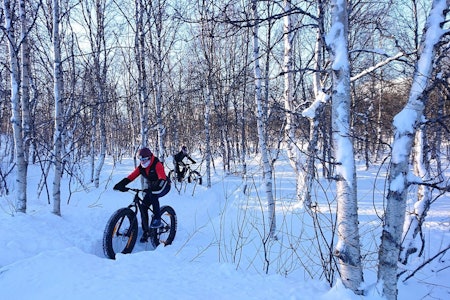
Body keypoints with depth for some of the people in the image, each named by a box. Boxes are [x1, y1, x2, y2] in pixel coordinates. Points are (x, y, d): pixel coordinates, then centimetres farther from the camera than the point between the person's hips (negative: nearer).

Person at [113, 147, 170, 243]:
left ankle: (157, 219, -26)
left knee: (153, 194, -37)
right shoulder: (141, 167, -4)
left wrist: (155, 187, -54)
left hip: (164, 186, -6)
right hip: (152, 188, 7)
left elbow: (162, 178, -37)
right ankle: (145, 232, 4)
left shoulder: (157, 164, -23)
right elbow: (131, 176, -15)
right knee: (143, 206, -8)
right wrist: (121, 184, -31)